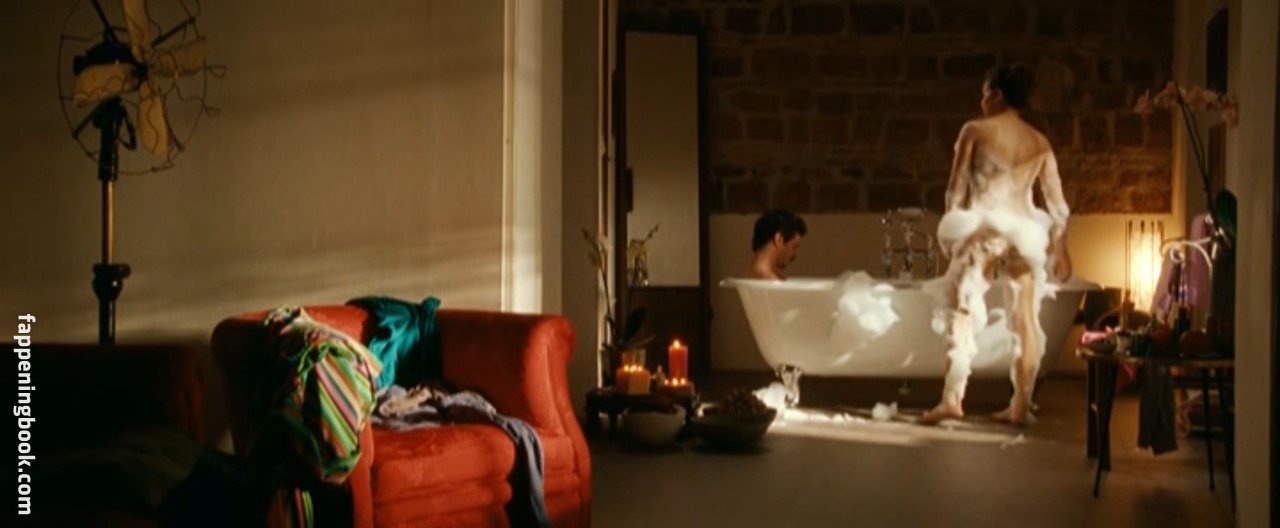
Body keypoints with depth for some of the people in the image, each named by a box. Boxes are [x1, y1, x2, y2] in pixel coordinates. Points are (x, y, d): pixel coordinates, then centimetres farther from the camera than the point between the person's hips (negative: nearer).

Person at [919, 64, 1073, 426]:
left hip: (982, 228, -4)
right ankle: (1020, 405, 10)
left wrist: (951, 232, 8)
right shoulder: (1040, 143, 10)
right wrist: (1060, 249, 16)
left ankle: (952, 397, -14)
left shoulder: (975, 131, -1)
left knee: (963, 312, -3)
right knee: (1025, 319, 8)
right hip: (1024, 231, 4)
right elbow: (1057, 203, 9)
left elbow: (957, 189, -2)